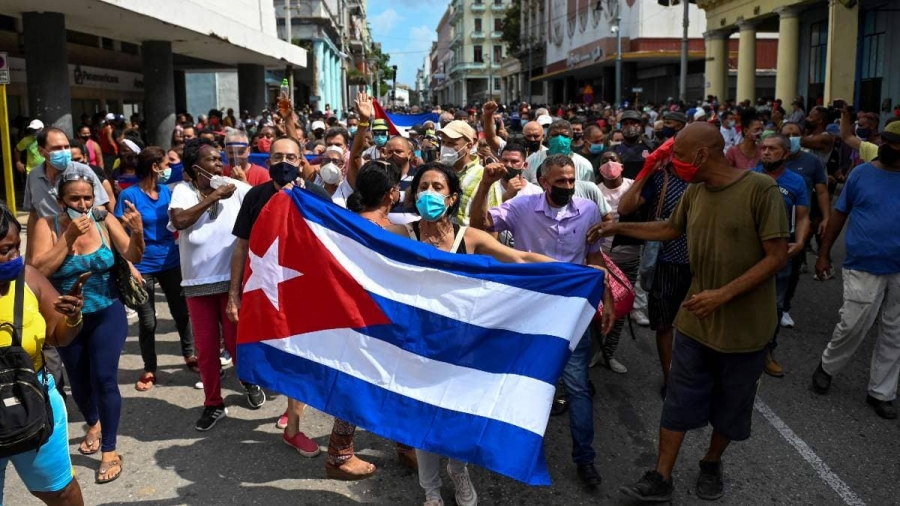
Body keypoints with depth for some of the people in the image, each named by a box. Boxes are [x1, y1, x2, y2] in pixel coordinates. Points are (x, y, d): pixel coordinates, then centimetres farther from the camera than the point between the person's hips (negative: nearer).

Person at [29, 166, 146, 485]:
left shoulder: (104, 221, -10)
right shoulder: (46, 226, -12)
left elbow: (133, 257, -13)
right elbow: (39, 270, -22)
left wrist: (137, 232, -33)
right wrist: (69, 236, -28)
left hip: (107, 315, -1)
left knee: (104, 378, -8)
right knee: (79, 381, 16)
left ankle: (109, 451, 5)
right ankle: (94, 424, 46)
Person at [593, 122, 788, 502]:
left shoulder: (761, 189, -19)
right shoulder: (694, 192, 0)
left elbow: (777, 256, -20)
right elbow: (671, 229, 19)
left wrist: (724, 294, -26)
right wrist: (618, 227, 14)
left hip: (745, 326, -4)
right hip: (696, 321, 4)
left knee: (730, 407, 15)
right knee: (679, 402, 7)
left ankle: (711, 464, 39)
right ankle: (660, 479, 17)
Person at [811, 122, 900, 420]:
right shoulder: (861, 174, -2)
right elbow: (839, 214, 3)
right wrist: (823, 254, 2)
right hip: (864, 268, -2)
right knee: (852, 326, -2)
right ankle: (827, 367, 26)